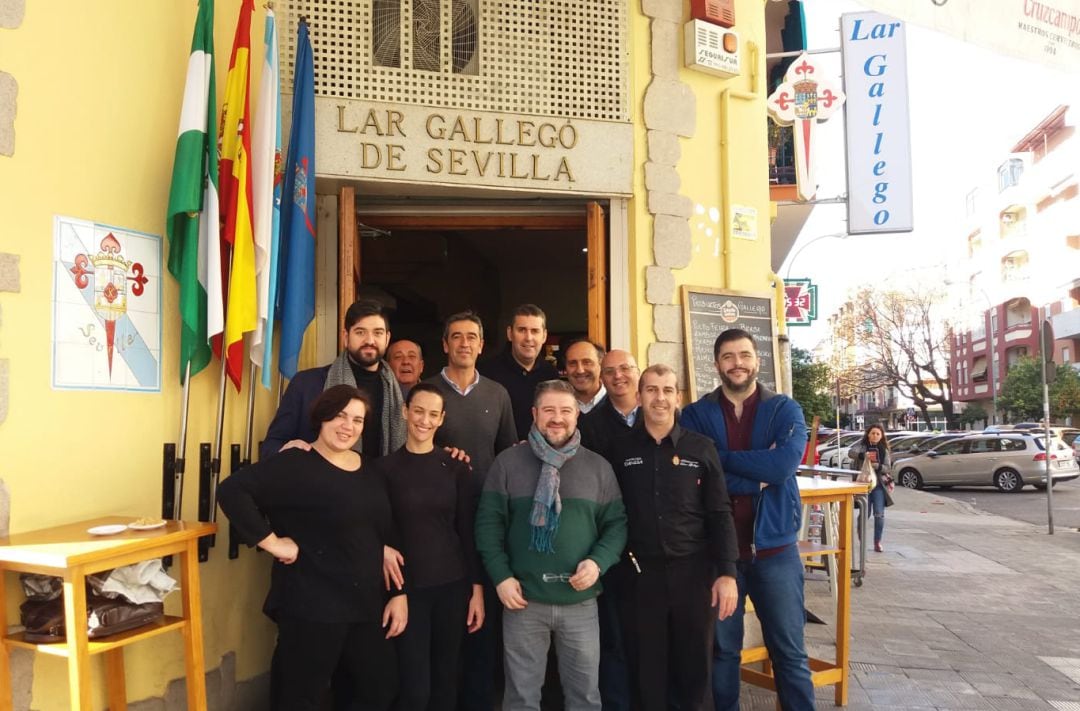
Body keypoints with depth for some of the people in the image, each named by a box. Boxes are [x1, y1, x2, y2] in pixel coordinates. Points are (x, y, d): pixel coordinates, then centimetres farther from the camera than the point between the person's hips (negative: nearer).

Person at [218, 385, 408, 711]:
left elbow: (387, 535, 14)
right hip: (312, 608, -7)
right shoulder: (297, 465, -11)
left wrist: (398, 594, 9)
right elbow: (232, 490, -23)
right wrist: (271, 541, -21)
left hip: (368, 605, 7)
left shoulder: (368, 470, 11)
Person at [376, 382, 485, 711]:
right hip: (408, 586, -2)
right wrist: (382, 549, -15)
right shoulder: (385, 467, -3)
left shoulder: (455, 467, 2)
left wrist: (477, 588, 1)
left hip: (452, 585, 2)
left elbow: (468, 530, 3)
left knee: (446, 681, 12)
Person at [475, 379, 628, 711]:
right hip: (523, 599, -1)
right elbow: (488, 522, 0)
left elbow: (616, 523, 5)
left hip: (580, 601, 1)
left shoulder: (598, 467, 4)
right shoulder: (508, 462, 0)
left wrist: (598, 562, -11)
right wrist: (500, 575, -7)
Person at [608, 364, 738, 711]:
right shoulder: (620, 449, 1)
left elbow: (720, 513, 0)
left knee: (694, 666, 12)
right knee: (647, 671, 12)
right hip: (639, 575, 0)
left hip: (694, 572, 0)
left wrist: (727, 573, -6)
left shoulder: (701, 448, 0)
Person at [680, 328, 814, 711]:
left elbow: (784, 464, -18)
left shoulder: (785, 410, 0)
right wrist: (758, 475, -18)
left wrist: (720, 457, -13)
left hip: (774, 546, 0)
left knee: (789, 651, 10)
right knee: (722, 649, 14)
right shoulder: (695, 415, 0)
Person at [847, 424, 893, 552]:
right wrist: (863, 455, -38)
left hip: (879, 484, 1)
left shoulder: (884, 449, 8)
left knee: (879, 514, -6)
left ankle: (877, 542, 4)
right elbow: (851, 452, -19)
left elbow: (887, 467, 2)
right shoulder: (861, 445, 1)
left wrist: (877, 466, -19)